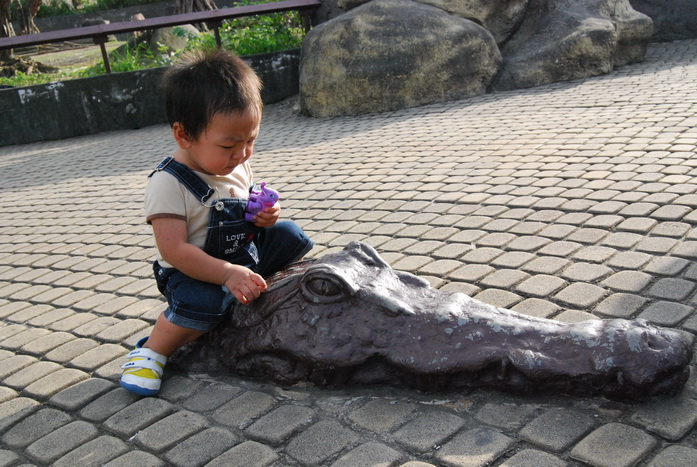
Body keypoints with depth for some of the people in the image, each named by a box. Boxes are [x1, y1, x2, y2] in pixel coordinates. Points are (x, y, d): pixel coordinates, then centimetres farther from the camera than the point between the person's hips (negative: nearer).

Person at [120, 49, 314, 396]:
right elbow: (174, 250, -28)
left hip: (245, 254, 7)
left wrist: (262, 218, -8)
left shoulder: (239, 166, -1)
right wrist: (228, 273, -35)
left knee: (288, 235, 3)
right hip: (193, 272, -7)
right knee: (202, 302, -34)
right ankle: (151, 352, -12)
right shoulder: (168, 183, -23)